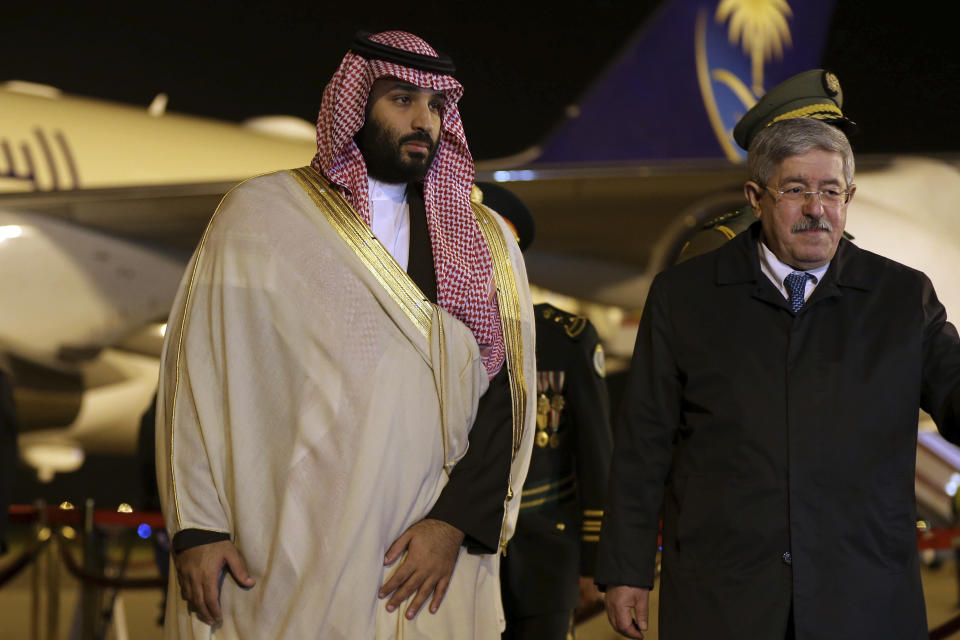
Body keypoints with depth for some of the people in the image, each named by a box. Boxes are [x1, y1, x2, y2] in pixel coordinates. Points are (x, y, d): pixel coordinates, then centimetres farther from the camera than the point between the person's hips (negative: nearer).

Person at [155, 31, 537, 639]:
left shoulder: (486, 242, 12)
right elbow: (199, 376, 1)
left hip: (427, 562, 2)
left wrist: (456, 522, -8)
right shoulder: (259, 215, 6)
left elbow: (507, 395, 5)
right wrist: (196, 527, -7)